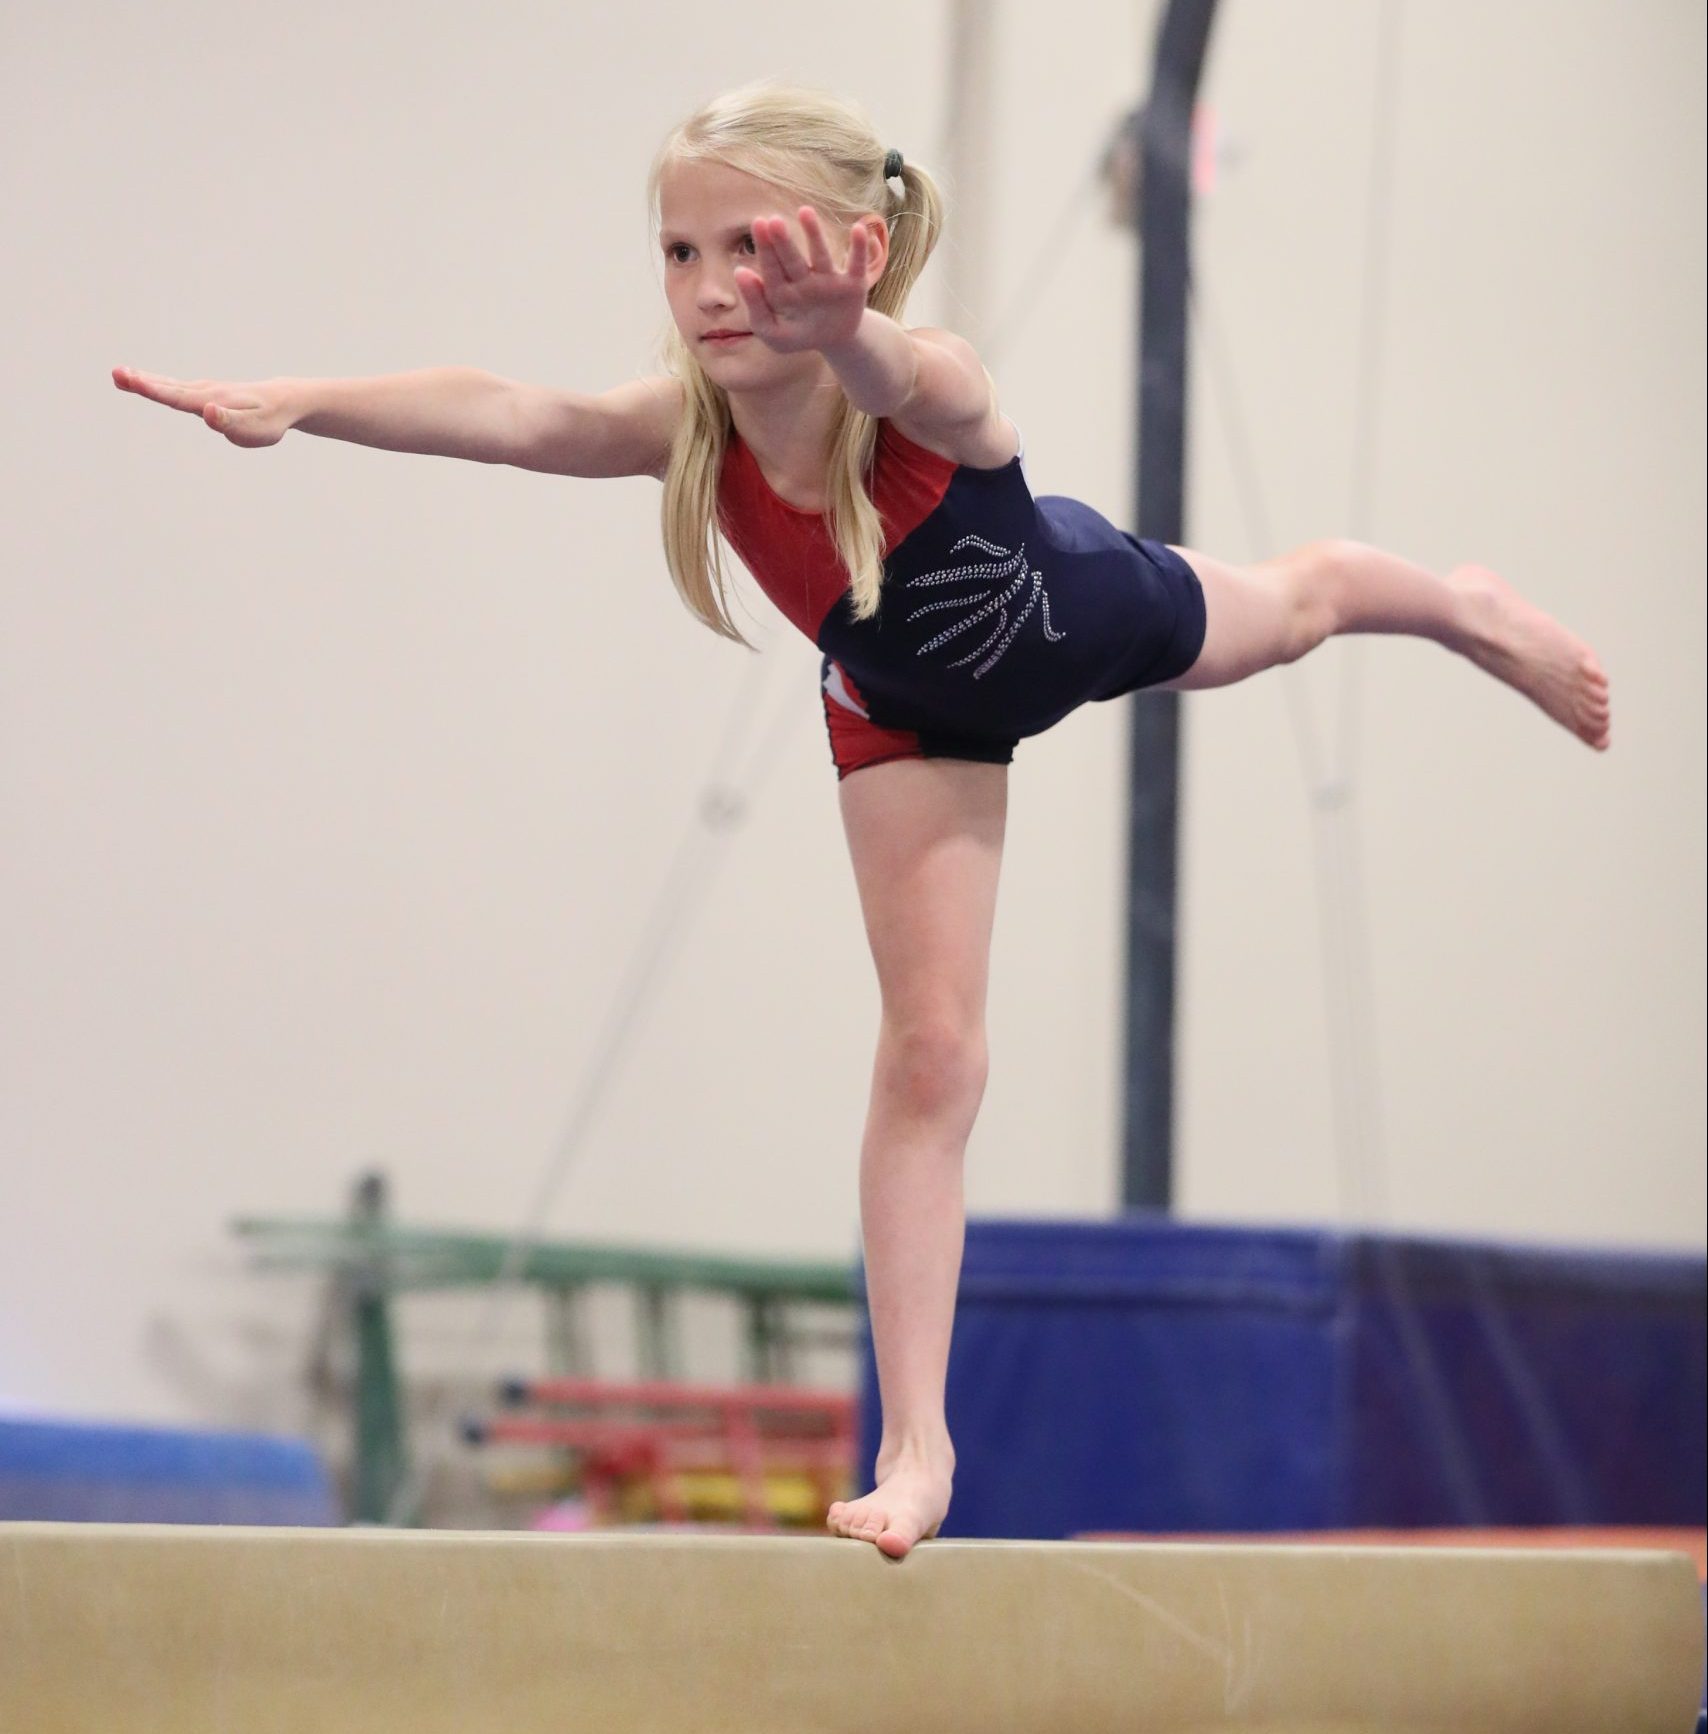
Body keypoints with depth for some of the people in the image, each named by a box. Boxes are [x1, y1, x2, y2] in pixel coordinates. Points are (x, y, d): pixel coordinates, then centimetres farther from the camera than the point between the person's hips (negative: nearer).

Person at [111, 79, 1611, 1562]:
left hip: (1090, 613, -2)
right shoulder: (692, 427, -38)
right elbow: (504, 415, -56)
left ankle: (1472, 609, 68)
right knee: (927, 1050, -2)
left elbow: (882, 368, -73)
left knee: (1293, 607, 31)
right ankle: (916, 1444, 5)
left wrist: (832, 321, -98)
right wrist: (296, 403, -73)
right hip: (915, 719, 2)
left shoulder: (927, 394, -47)